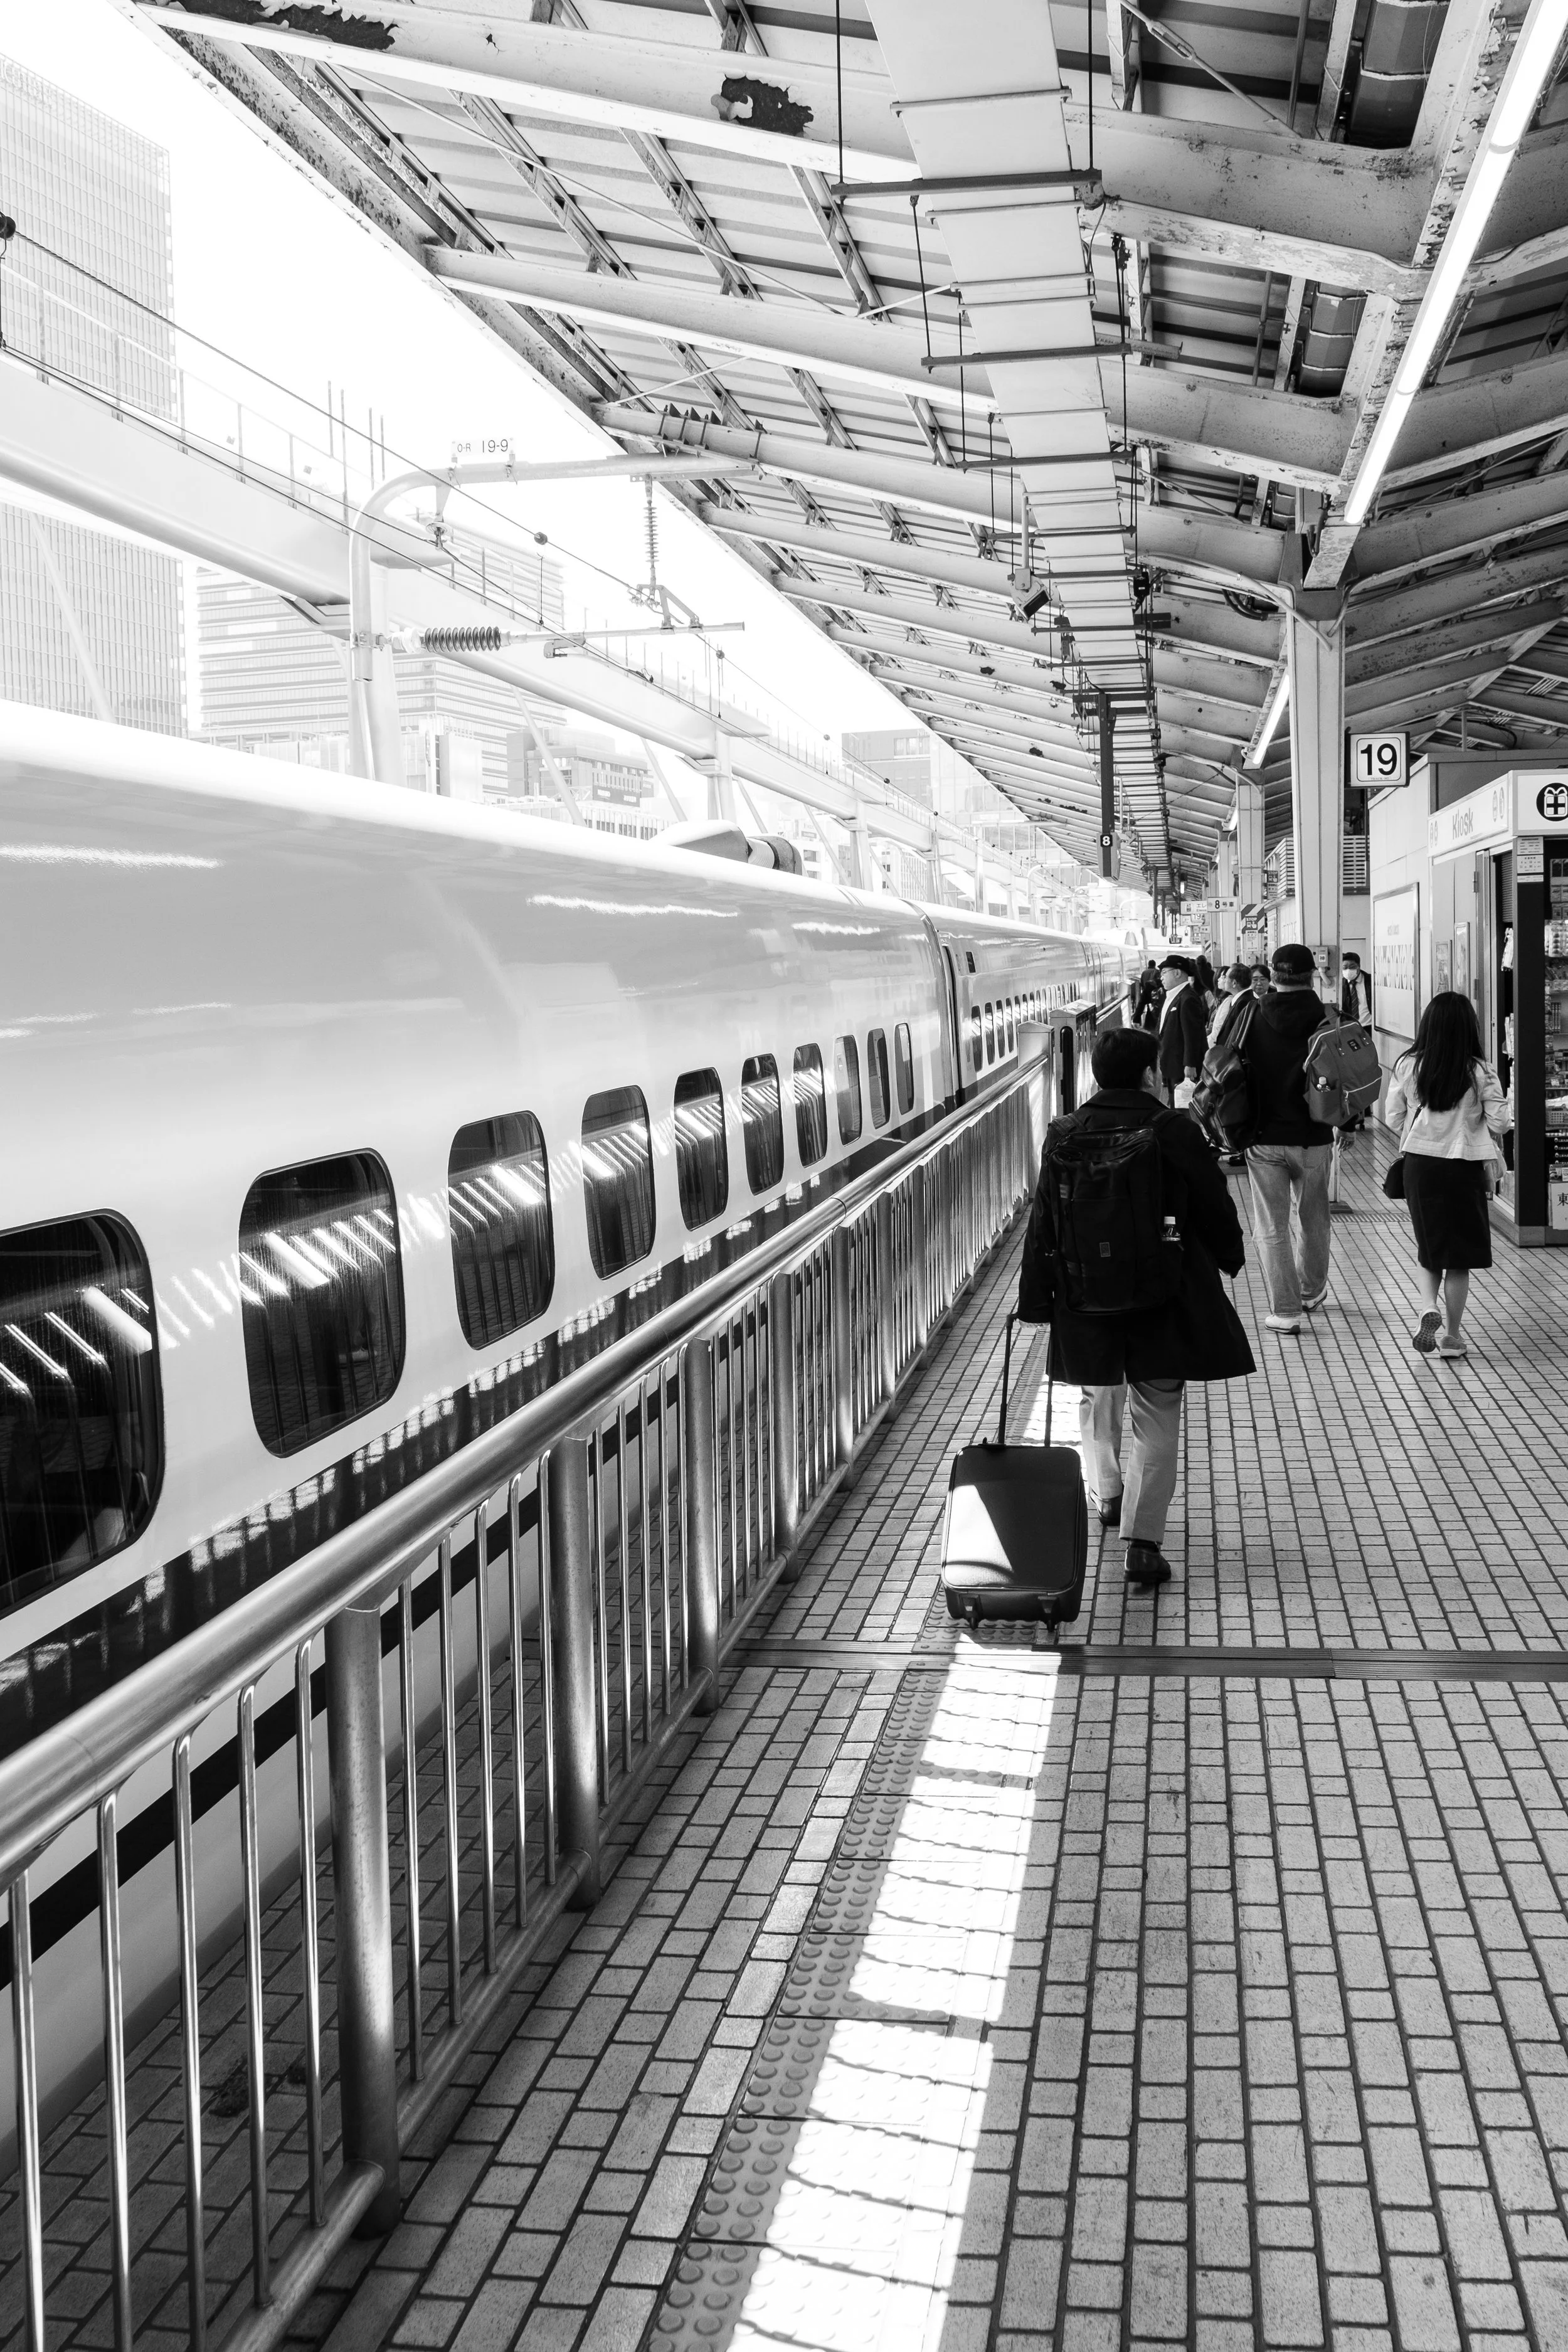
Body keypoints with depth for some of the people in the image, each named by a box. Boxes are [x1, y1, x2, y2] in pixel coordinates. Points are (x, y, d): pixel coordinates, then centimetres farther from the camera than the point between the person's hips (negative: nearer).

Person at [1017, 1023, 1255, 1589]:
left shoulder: (1064, 1135, -4)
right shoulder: (1176, 1133, -12)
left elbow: (1043, 1223, 2)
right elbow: (1214, 1207, -2)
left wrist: (1037, 1297, 10)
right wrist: (1229, 1256, 18)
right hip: (1164, 1300, -3)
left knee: (1098, 1400, 25)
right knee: (1157, 1419, 3)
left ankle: (1107, 1495, 43)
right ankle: (1143, 1541, -1)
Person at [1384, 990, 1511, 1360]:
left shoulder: (1408, 1066, -6)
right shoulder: (1480, 1073, -11)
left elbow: (1393, 1117, 1)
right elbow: (1500, 1123, -9)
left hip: (1419, 1164, 2)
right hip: (1464, 1168, -2)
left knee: (1428, 1247, 19)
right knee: (1459, 1253, 10)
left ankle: (1429, 1307, -5)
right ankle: (1452, 1335, 14)